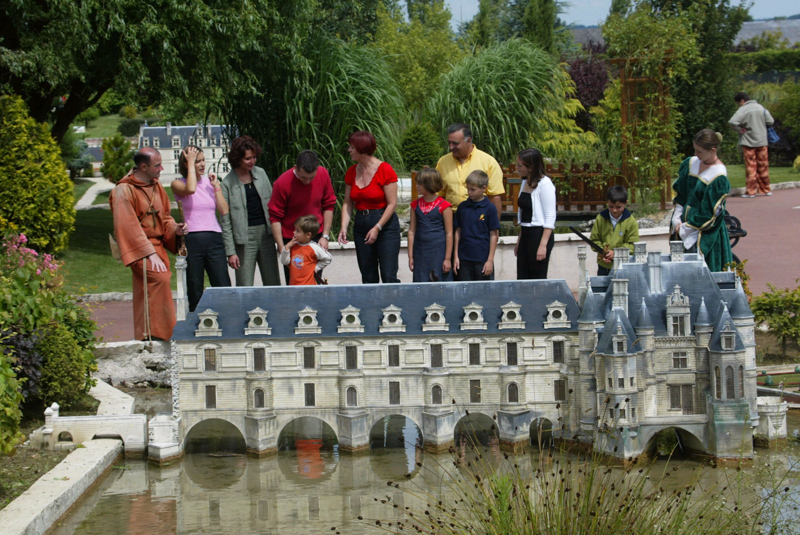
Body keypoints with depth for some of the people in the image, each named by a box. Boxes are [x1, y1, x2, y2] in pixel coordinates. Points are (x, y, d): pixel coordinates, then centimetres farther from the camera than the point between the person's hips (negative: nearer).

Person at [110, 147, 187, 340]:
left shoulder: (156, 187, 13)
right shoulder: (124, 190, -11)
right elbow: (128, 226, -16)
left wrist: (175, 228, -2)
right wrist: (149, 253, -21)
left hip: (157, 245, 8)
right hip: (138, 249, -8)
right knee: (159, 278, -27)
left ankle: (144, 336, 13)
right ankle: (156, 333, -27)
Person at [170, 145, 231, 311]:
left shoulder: (210, 182, 14)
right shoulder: (178, 184, 3)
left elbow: (224, 211, 5)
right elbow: (190, 189, -22)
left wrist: (215, 186, 1)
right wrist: (191, 164, -11)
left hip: (214, 240, 3)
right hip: (192, 240, -3)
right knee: (195, 294, 2)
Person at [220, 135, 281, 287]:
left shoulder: (261, 173, 7)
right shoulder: (228, 183, -7)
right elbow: (225, 221, -6)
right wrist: (230, 251, -9)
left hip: (266, 233, 4)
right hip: (244, 238, -4)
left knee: (273, 284, 7)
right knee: (244, 287, -4)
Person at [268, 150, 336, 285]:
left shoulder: (323, 175, -7)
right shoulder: (282, 184, -18)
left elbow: (328, 206, 6)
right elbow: (275, 217, -11)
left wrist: (325, 236, 2)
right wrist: (281, 248, -14)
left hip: (316, 236, 3)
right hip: (290, 237, -3)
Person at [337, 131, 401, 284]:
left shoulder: (385, 170, -10)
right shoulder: (352, 173, 8)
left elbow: (392, 204, -11)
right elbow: (347, 203, 10)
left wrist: (377, 228, -17)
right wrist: (344, 227, -4)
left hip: (385, 225, -6)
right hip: (361, 226, 6)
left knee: (389, 277, -10)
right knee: (368, 278, 8)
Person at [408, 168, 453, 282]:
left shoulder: (444, 206, -6)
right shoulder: (416, 205, 9)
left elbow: (449, 234, -4)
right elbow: (412, 231, 11)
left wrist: (447, 259, -6)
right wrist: (410, 256, 8)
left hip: (439, 252, -4)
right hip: (420, 254, 4)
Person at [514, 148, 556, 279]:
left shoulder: (544, 184, -13)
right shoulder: (525, 183, 12)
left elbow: (550, 217, -15)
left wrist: (543, 245, -19)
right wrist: (519, 241, 17)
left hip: (539, 234, -8)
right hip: (525, 235, 9)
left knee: (538, 279, -5)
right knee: (522, 280, 6)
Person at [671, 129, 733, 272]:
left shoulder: (719, 177, -17)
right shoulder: (691, 163, 3)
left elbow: (710, 212, -15)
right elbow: (680, 194, 11)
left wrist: (685, 229, -10)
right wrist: (677, 221, 0)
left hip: (705, 235, -6)